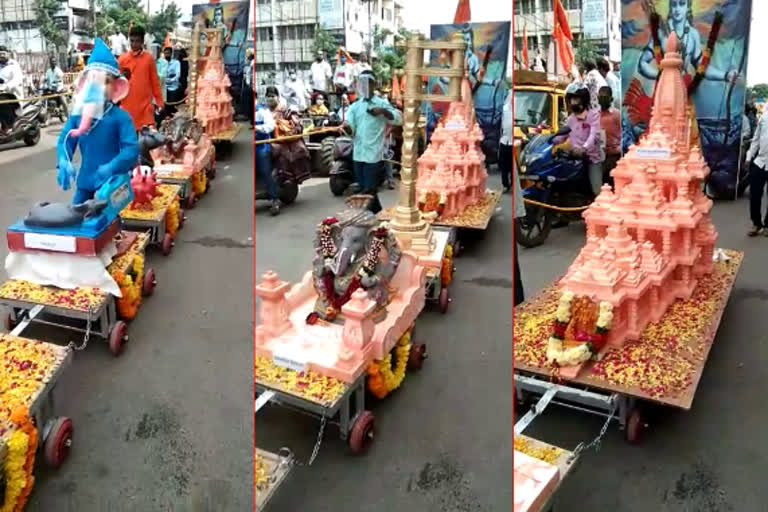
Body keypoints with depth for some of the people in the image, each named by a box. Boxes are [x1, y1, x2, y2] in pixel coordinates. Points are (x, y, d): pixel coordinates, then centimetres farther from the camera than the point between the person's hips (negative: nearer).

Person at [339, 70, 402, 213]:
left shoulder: (381, 104, 2)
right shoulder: (355, 106, 13)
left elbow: (398, 120, -7)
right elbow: (350, 125, -1)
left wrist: (383, 111, -20)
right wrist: (345, 126, -23)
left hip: (373, 154, -5)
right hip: (358, 154, 5)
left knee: (369, 190, -9)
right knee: (363, 190, 11)